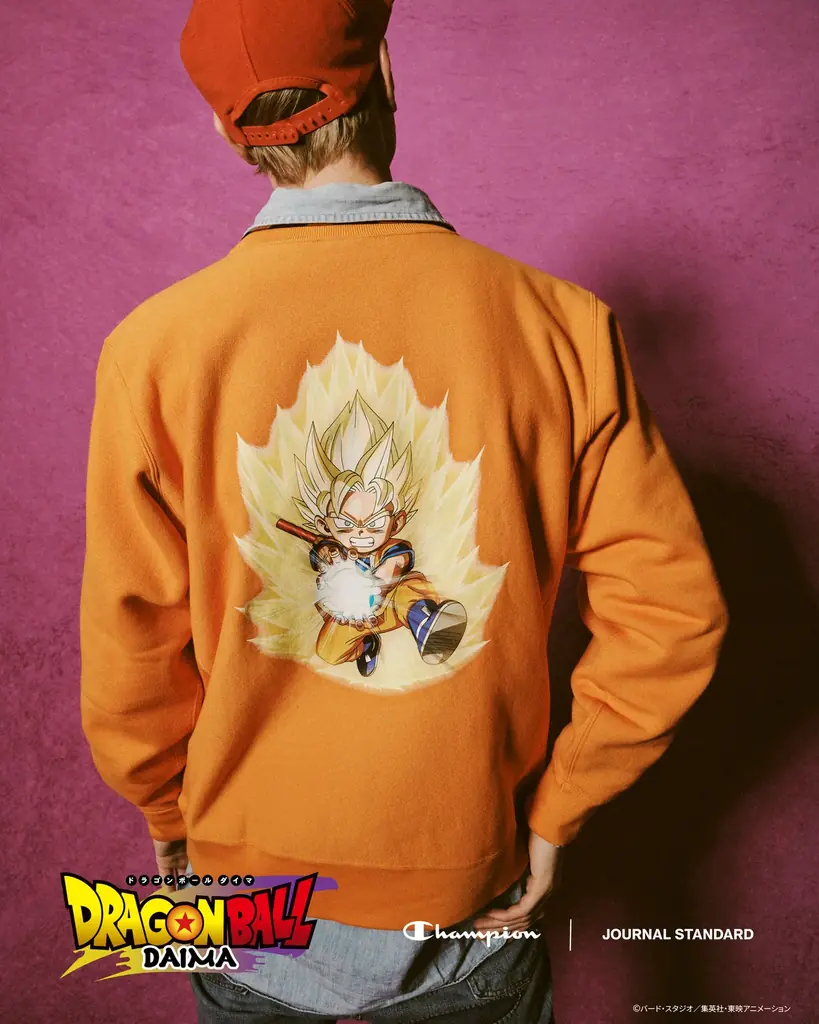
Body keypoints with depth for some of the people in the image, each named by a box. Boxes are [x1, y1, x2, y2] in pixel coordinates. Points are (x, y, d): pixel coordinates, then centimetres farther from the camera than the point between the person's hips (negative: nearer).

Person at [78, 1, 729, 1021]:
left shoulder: (153, 346, -19)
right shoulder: (563, 325, -17)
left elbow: (130, 651, -11)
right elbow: (672, 616, -13)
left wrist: (171, 820, 8)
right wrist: (552, 812, -1)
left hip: (257, 904, 1)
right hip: (474, 895, 0)